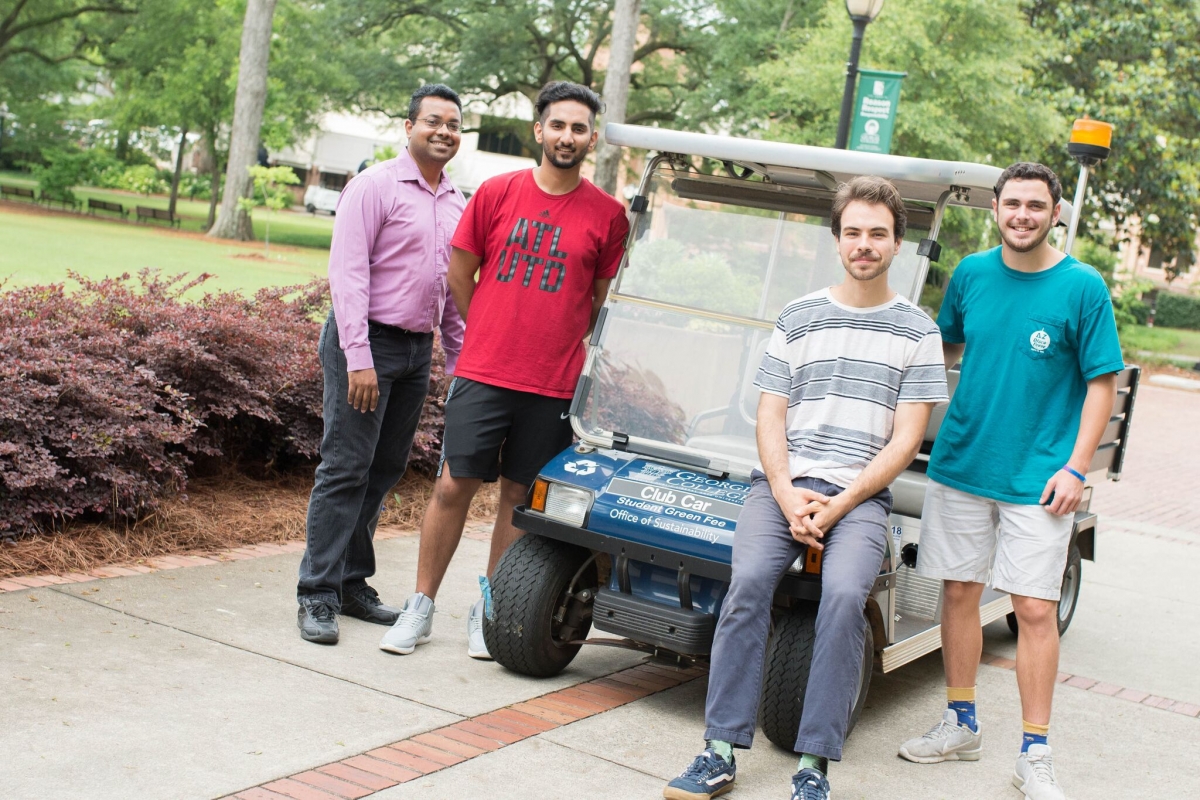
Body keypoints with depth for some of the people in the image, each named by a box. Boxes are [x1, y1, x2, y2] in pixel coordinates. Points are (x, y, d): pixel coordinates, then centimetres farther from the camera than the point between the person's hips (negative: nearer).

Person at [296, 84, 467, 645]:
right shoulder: (375, 187, -7)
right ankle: (317, 595, -1)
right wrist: (358, 356, -21)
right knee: (346, 469, -7)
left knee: (385, 471, 10)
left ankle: (353, 583, 20)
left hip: (418, 349, 7)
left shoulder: (456, 204, 14)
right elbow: (347, 272, -14)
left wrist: (457, 361, 17)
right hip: (368, 342, -7)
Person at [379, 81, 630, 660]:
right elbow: (461, 272, 12)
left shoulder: (607, 215, 2)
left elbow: (604, 298, 12)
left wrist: (562, 344, 8)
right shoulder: (497, 193, 3)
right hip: (482, 373, 0)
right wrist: (487, 336, 12)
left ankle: (488, 612, 19)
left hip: (553, 385, 0)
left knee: (519, 496, 6)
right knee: (453, 486, 0)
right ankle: (420, 607, 13)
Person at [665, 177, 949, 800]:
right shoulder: (798, 318, 14)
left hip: (860, 495, -1)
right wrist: (787, 495, -7)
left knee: (844, 593, -29)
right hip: (784, 483, 2)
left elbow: (905, 439, 2)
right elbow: (770, 417, 10)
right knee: (749, 579, -25)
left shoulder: (916, 331, 8)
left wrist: (839, 504, -9)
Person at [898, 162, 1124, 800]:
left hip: (1038, 477, -3)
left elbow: (1102, 382, -4)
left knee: (1035, 608, -2)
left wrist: (1076, 467, -11)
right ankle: (961, 725, 26)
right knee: (958, 592, 9)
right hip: (961, 462, 4)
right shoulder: (971, 274, 5)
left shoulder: (1082, 287, -6)